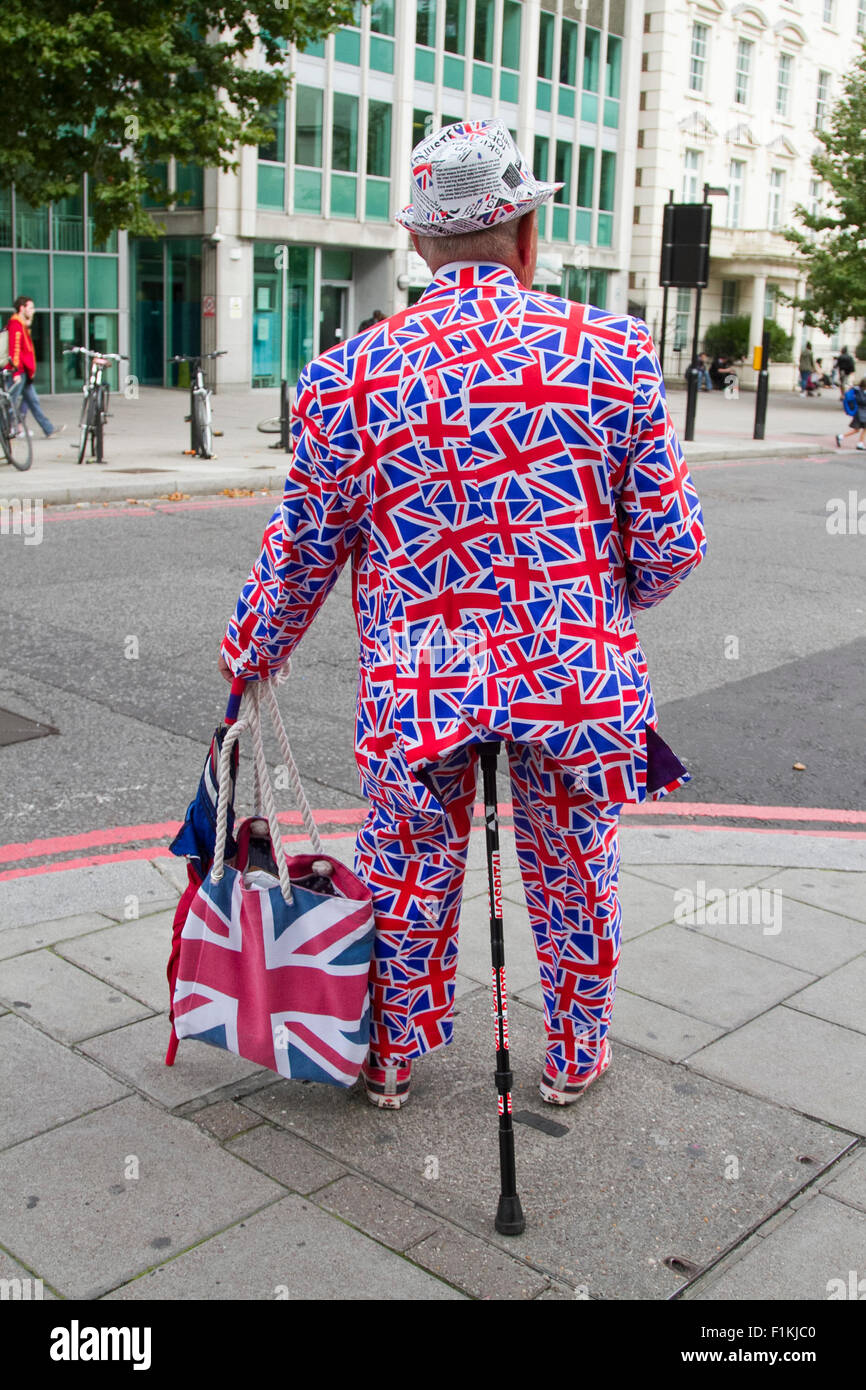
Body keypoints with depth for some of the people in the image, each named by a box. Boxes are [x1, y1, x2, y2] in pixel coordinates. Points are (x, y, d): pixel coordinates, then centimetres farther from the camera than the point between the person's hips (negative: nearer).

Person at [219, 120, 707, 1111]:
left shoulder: (346, 379, -6)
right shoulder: (613, 352, -7)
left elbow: (302, 552, 3)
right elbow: (671, 540, -4)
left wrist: (251, 653, 20)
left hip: (415, 683, 0)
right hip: (581, 674, 0)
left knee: (408, 879, 19)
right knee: (576, 874, 20)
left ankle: (391, 1061, 39)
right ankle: (575, 1056, 41)